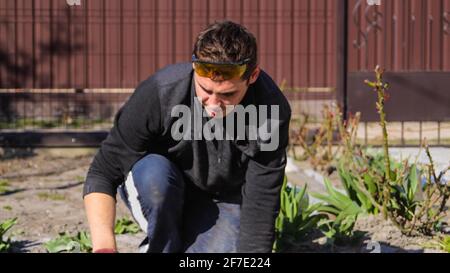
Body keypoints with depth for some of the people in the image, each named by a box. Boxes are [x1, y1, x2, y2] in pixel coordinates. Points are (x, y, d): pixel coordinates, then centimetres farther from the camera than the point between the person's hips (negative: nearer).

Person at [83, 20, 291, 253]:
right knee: (154, 172, -35)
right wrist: (104, 244, -39)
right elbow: (102, 173, -24)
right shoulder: (160, 92, -30)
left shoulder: (272, 111, -28)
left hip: (224, 202, 1)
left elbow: (260, 207, -26)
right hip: (158, 191, -1)